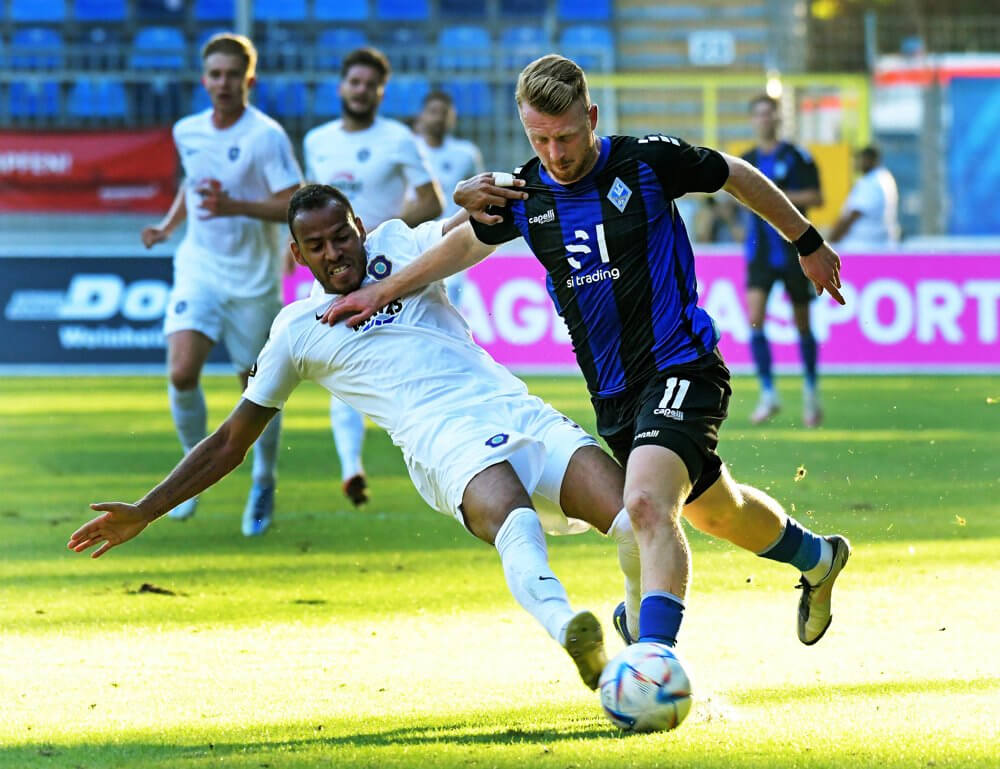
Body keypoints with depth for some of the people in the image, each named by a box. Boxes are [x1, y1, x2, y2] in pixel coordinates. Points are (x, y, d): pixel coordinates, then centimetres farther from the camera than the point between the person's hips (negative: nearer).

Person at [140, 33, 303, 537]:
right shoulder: (187, 132, 4)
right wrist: (168, 224, 10)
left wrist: (236, 206, -29)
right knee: (181, 371, -17)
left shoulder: (266, 136, -13)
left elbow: (295, 206, -17)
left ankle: (264, 484, 29)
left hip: (253, 278, -3)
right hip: (199, 269, 3)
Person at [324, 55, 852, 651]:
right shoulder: (522, 195, 0)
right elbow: (469, 243, 22)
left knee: (647, 505, -29)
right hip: (613, 395, 6)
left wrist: (809, 243, 16)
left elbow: (739, 177, 4)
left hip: (681, 368, -6)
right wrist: (384, 290, 21)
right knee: (717, 510, 22)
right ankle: (815, 556, 51)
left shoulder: (648, 161, -13)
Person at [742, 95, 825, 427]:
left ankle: (810, 389, 27)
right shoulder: (747, 161, 9)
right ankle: (768, 394, -11)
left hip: (794, 250, -3)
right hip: (759, 253, 3)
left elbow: (816, 197, -11)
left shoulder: (796, 156, -5)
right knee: (754, 319, -15)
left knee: (802, 325, 6)